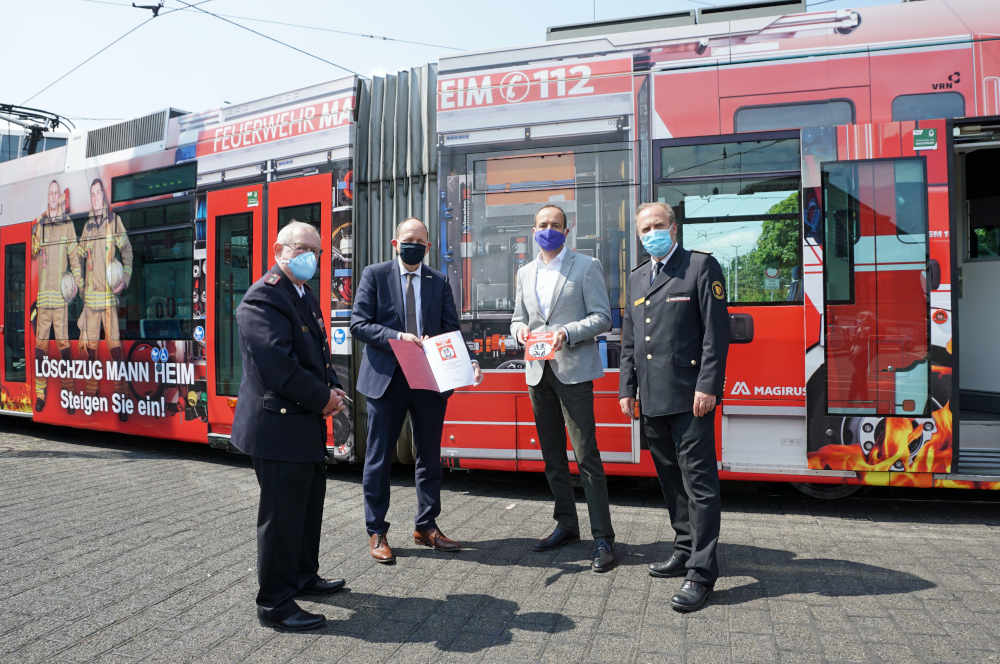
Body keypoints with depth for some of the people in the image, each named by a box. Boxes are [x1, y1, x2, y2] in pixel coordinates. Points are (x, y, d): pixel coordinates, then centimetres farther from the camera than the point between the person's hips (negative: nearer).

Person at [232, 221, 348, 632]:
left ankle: (303, 577, 40)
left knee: (309, 505, 22)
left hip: (307, 424, 11)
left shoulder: (305, 296, 14)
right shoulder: (263, 299, -17)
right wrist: (323, 398, -15)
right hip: (279, 427, -10)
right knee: (282, 515, 0)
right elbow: (279, 366, -26)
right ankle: (275, 605, 14)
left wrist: (331, 388, 1)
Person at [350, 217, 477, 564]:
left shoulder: (439, 282, 8)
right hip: (386, 378, -3)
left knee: (429, 457, 12)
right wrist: (397, 337, -20)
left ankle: (426, 526, 28)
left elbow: (451, 331, 4)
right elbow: (359, 324, -6)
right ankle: (376, 532, 20)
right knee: (379, 458, 6)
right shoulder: (375, 275, 0)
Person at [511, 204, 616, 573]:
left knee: (586, 456, -8)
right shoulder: (525, 273, 16)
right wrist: (521, 330, -4)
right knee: (552, 456, 13)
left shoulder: (586, 266, 0)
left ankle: (603, 539, -1)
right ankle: (566, 524, 27)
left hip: (573, 371, -6)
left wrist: (567, 333, -19)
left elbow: (602, 318, -5)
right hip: (538, 373, 6)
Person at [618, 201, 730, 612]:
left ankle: (702, 571, 2)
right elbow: (629, 340, 19)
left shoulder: (702, 267, -2)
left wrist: (707, 386, -15)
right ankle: (685, 550, 29)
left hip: (690, 397, -7)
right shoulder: (637, 279, 18)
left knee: (699, 483, -4)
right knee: (671, 481, 15)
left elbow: (716, 331, -9)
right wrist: (627, 389, 12)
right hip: (652, 400, 7)